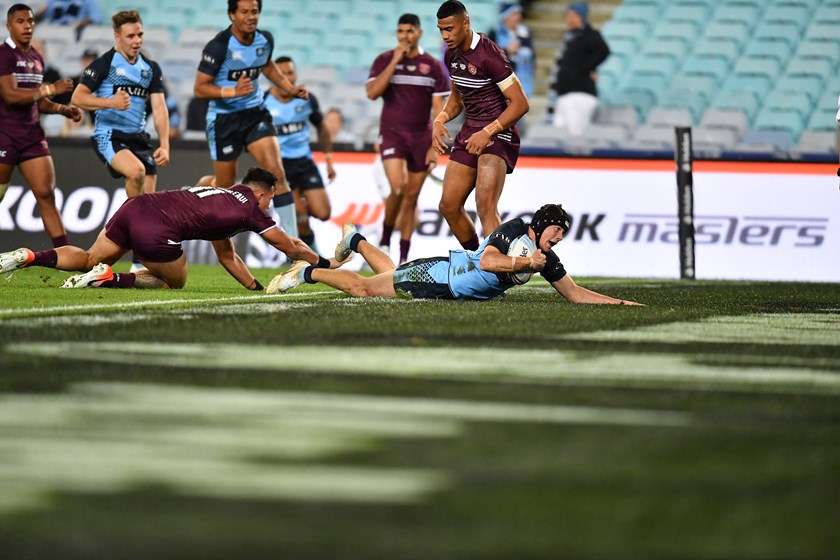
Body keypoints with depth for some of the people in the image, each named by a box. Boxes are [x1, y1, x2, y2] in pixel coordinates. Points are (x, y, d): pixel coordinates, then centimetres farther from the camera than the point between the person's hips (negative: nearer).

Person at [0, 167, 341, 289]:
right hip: (156, 229, -7)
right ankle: (110, 279, -4)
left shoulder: (222, 198, 31)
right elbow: (289, 246, 20)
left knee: (90, 260, 22)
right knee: (174, 280, 16)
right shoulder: (249, 208, 8)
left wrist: (258, 288, 39)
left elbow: (226, 256, 39)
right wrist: (323, 263, 34)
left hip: (135, 207, 7)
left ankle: (30, 257, 0)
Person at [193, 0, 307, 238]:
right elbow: (199, 88, -19)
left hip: (256, 113, 4)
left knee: (277, 173, -13)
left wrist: (290, 88, 11)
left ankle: (292, 240, -12)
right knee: (225, 187, 6)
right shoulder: (219, 46, -21)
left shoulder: (265, 40, -3)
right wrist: (233, 91, -32)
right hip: (224, 118, -4)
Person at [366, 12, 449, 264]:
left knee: (411, 197, 4)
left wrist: (435, 146, -5)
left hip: (421, 137, 2)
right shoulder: (384, 61, 1)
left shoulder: (433, 66, 2)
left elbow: (439, 108, 2)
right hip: (392, 133, -2)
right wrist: (395, 61, -16)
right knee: (398, 188, -21)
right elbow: (372, 92, -14)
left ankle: (404, 257, 11)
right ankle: (385, 239, 2)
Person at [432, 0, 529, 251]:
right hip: (470, 132, 9)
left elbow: (520, 103, -19)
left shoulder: (489, 54, -20)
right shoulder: (452, 55, 7)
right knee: (449, 206, 8)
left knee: (485, 206, -25)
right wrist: (441, 119, 4)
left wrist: (488, 133, -24)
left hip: (498, 132, -9)